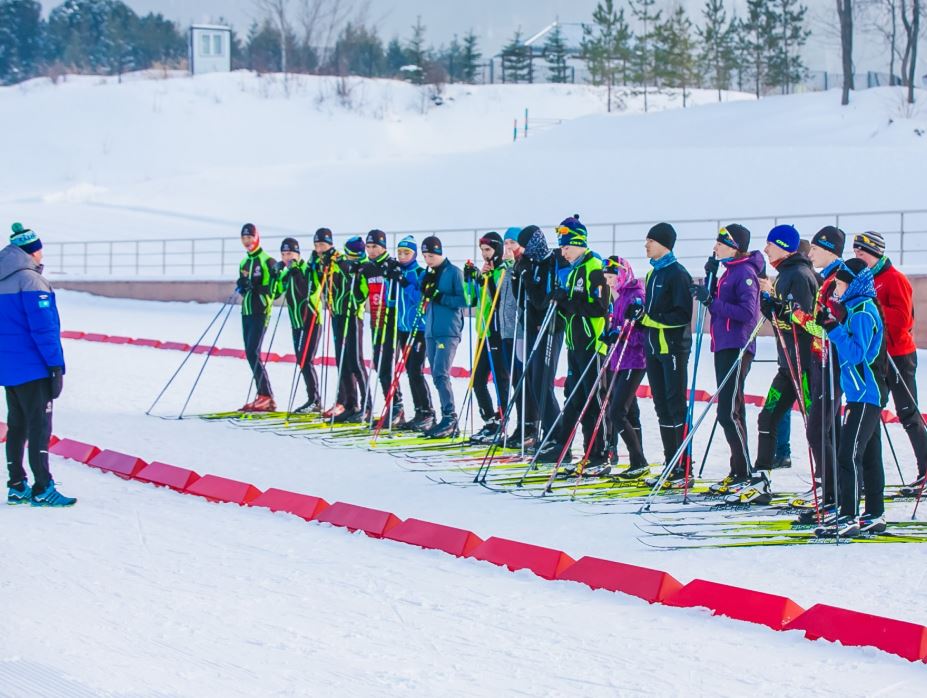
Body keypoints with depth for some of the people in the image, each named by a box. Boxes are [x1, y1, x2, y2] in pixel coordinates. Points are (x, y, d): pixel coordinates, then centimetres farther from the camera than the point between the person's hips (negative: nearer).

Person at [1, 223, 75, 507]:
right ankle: (42, 489, -5)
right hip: (32, 368, -8)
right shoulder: (31, 281, -15)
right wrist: (56, 365, -14)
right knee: (39, 427, -5)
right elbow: (43, 327, -18)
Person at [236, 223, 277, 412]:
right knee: (250, 355, 5)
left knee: (253, 353, -15)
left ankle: (266, 396, -14)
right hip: (246, 311, 8)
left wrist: (259, 289, -21)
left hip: (261, 312, -8)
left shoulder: (267, 261, -5)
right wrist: (241, 288, 3)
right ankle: (263, 396, 9)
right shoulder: (243, 263, 18)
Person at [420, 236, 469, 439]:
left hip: (449, 331, -7)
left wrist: (441, 298, -17)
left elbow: (464, 300, -9)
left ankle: (450, 417, -14)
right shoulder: (428, 274, 15)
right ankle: (449, 421, 12)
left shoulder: (454, 272, -4)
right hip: (431, 331, 7)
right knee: (437, 376, 7)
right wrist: (425, 290, -1)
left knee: (440, 374, -17)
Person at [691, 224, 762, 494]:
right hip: (723, 347, 10)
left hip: (737, 348, -10)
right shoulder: (728, 272, 17)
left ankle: (745, 475, -11)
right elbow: (719, 306, 15)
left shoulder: (745, 272, -12)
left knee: (728, 412, -13)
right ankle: (737, 472, 16)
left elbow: (747, 313, -22)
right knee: (729, 412, 11)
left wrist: (712, 301, -20)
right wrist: (710, 277, 5)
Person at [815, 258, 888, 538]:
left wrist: (834, 329, -24)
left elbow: (855, 353, -24)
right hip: (868, 393, 10)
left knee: (849, 456, -12)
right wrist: (832, 326, 10)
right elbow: (851, 349, 20)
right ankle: (874, 515, 17)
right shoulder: (857, 309, 14)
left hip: (865, 395, -10)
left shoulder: (863, 312, -16)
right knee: (869, 456, 13)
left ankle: (848, 517, -14)